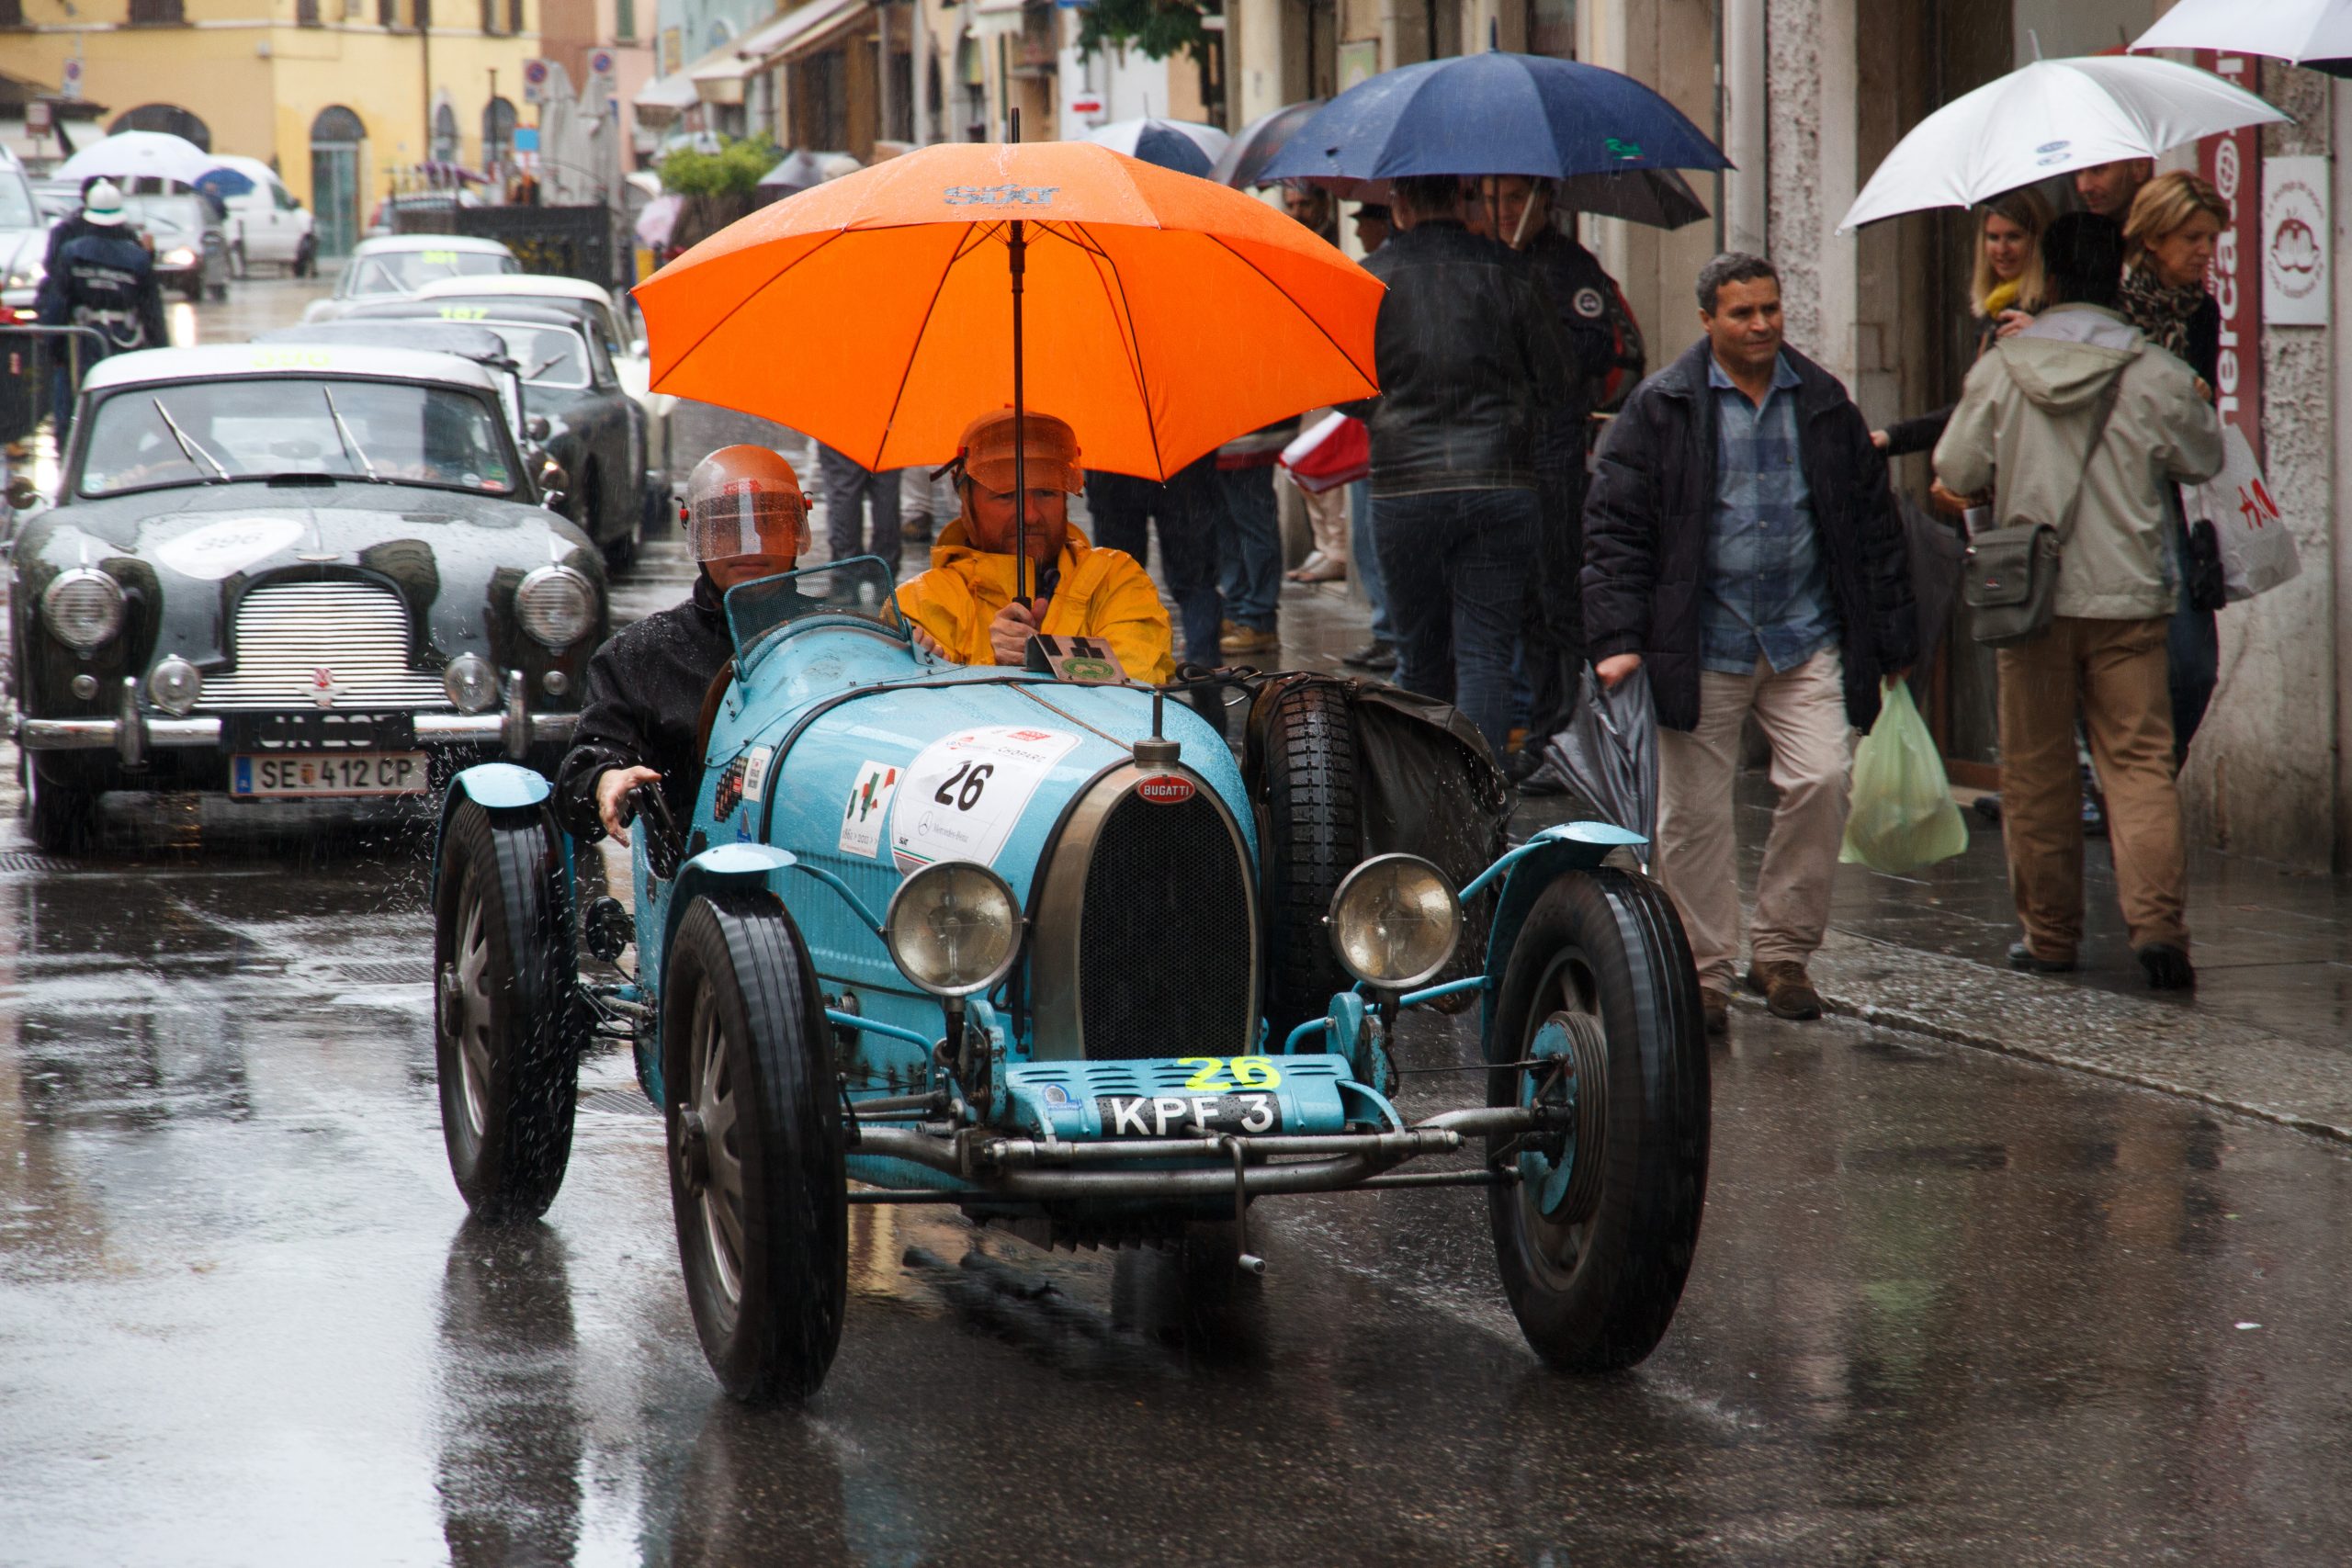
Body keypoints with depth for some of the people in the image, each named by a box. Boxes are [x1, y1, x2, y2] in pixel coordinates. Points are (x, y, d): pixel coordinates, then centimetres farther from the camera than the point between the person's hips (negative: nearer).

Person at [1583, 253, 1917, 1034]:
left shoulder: (1823, 404, 8)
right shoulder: (1660, 409, -1)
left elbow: (1872, 523, 14)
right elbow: (1615, 527, -3)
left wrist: (1891, 641, 12)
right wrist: (1619, 638, -12)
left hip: (1806, 642, 2)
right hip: (1702, 645, -2)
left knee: (1821, 782, -11)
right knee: (1695, 812, 3)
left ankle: (1783, 952, 5)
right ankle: (1703, 970, 15)